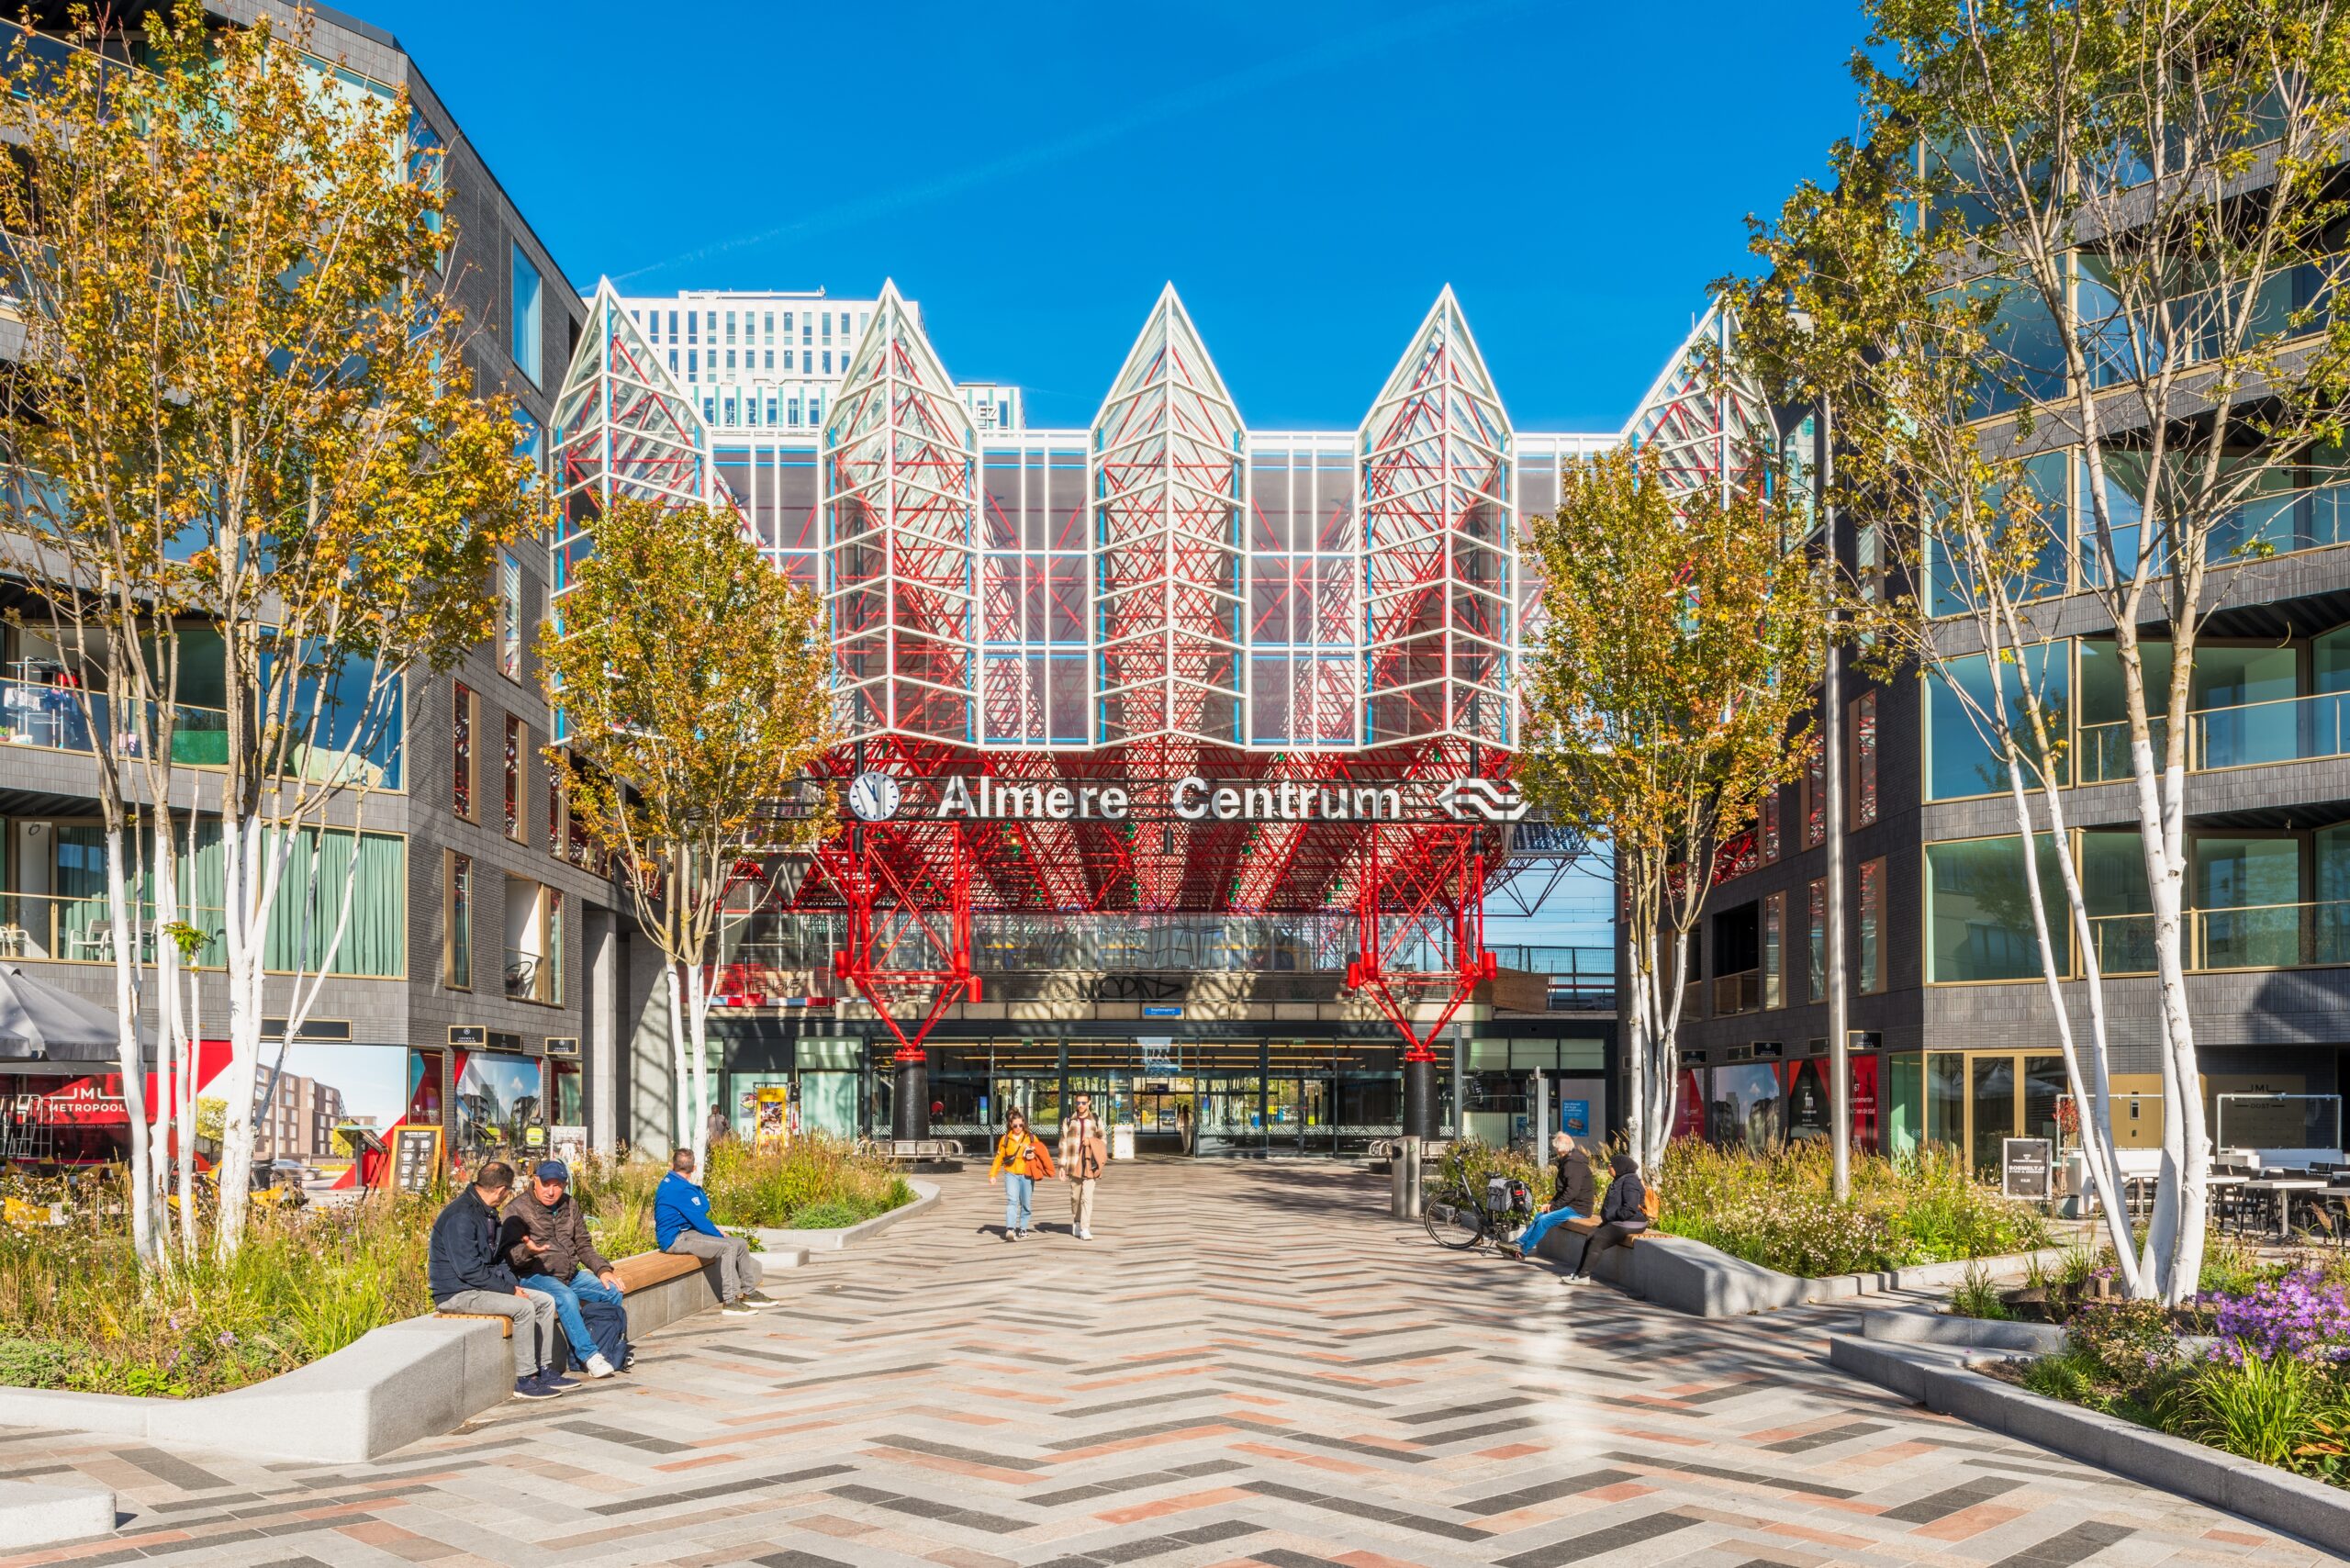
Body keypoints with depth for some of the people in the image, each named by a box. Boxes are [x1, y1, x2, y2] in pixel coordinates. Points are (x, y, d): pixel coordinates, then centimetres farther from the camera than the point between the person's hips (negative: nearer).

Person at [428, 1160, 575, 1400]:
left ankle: (544, 1371, 7)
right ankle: (524, 1380, -18)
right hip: (457, 1293, -10)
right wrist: (509, 1290, -19)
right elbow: (468, 1269, -25)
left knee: (546, 1302, 3)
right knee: (524, 1308, -27)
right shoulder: (460, 1217, -21)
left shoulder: (487, 1213, 12)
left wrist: (514, 1285, 4)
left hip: (484, 1285, 10)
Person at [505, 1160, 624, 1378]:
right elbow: (509, 1256, -12)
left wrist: (603, 1269, 2)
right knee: (566, 1297, -34)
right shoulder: (517, 1210, -7)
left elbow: (584, 1245, 17)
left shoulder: (570, 1206, 12)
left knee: (613, 1292, -9)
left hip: (571, 1274, 7)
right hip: (535, 1276, -7)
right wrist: (527, 1250, -34)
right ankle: (589, 1355, -29)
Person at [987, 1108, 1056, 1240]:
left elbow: (1041, 1155, 9)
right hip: (1011, 1174, -1)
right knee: (1012, 1201, -17)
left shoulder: (1031, 1138, 5)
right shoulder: (1005, 1139, 5)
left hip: (1027, 1175, 2)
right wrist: (993, 1174, 1)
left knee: (1026, 1203, 8)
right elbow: (999, 1158, 8)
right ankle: (1010, 1230, -27)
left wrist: (1034, 1156, -13)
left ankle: (1022, 1228, 23)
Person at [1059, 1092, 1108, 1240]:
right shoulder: (1069, 1120, 6)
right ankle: (1076, 1222, 31)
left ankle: (1085, 1229, -12)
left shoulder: (1096, 1120, 6)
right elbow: (1063, 1143, 5)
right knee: (1075, 1195, 9)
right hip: (1073, 1163, 1)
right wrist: (1062, 1165, 1)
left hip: (1089, 1163, -1)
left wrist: (1091, 1141, -8)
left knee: (1087, 1197, -10)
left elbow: (1103, 1140, 12)